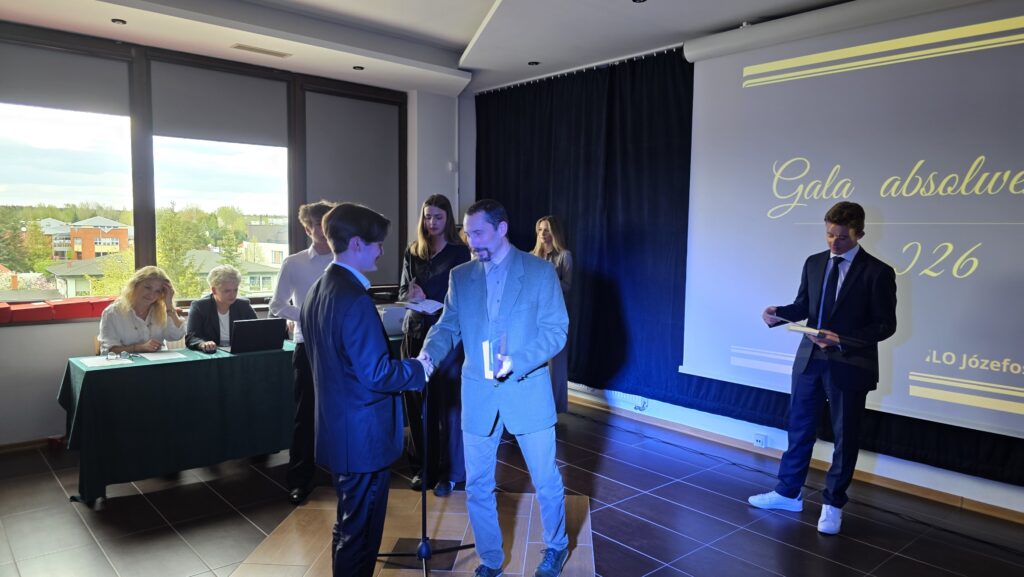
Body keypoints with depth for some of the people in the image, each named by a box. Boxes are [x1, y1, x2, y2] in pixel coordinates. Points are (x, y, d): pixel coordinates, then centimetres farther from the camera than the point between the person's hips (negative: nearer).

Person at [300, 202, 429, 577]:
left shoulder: (316, 293, 7)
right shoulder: (354, 298, -23)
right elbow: (377, 374, -25)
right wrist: (419, 369, -11)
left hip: (336, 430, 10)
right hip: (364, 434, -10)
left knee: (348, 524, 24)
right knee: (361, 531, 6)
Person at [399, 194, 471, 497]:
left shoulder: (460, 252, -2)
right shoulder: (412, 252, 9)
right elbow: (402, 291, 11)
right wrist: (411, 294, -12)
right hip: (416, 333, 4)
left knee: (448, 403, 1)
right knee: (417, 402, 8)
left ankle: (450, 472, 13)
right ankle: (424, 466, 22)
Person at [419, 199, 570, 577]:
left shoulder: (540, 271, -5)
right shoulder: (460, 276, 5)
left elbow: (556, 330, -9)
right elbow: (448, 327, 4)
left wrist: (517, 361, -23)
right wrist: (428, 353, -18)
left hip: (527, 391, -2)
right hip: (478, 394, 3)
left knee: (546, 481, 13)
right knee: (477, 486, 11)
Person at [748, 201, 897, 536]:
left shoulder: (878, 272, -10)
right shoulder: (814, 263, 5)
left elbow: (886, 325, -12)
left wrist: (841, 340, -24)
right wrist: (779, 314, -10)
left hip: (849, 366, -5)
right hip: (809, 360, 5)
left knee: (845, 437, 9)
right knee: (799, 428, 14)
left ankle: (833, 504, 26)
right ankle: (788, 492, 30)